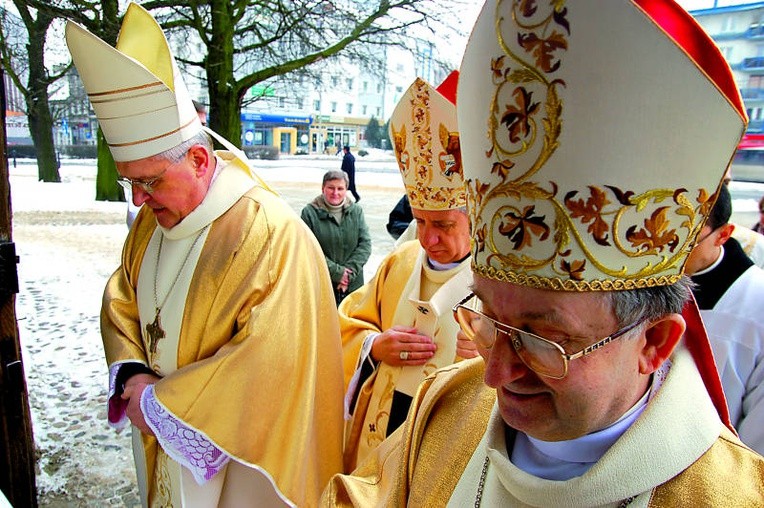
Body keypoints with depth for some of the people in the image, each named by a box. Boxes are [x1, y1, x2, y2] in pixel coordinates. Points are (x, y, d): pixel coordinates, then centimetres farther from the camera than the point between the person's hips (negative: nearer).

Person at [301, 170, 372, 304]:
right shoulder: (310, 212, -4)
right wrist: (337, 272, -14)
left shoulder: (356, 211, 6)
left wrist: (349, 271, -11)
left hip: (353, 284, 3)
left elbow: (365, 244, 2)